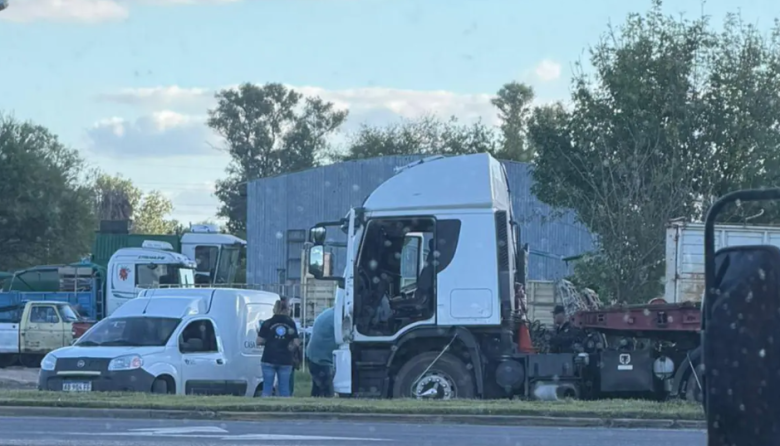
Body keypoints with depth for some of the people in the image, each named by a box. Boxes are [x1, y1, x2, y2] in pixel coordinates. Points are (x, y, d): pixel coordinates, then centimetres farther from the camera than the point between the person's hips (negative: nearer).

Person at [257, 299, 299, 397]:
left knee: (267, 388, 3)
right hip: (285, 361, 1)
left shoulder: (267, 323, -2)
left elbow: (260, 341, -4)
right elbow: (296, 343, -1)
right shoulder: (291, 324, 3)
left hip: (269, 360, -1)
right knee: (284, 389, 6)